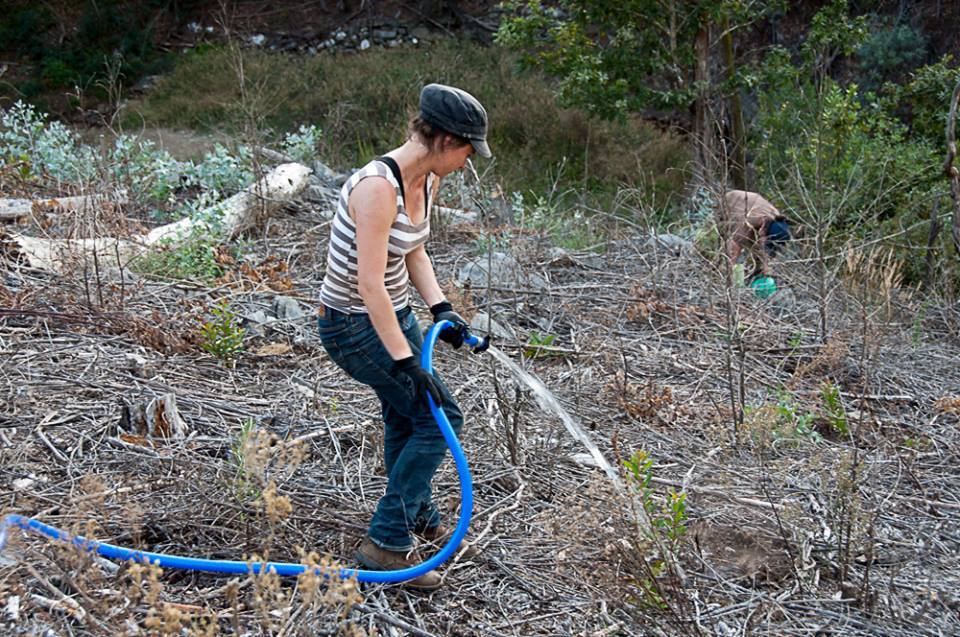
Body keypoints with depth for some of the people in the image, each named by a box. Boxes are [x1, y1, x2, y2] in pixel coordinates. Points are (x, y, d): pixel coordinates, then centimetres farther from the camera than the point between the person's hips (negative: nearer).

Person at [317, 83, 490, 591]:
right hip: (354, 326, -9)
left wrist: (440, 308, 1)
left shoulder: (427, 181, -1)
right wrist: (405, 361, -31)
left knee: (407, 418, 24)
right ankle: (386, 541, 1)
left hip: (394, 314, 9)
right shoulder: (378, 187, -30)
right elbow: (370, 284, -32)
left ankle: (419, 516, 47)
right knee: (440, 417, -9)